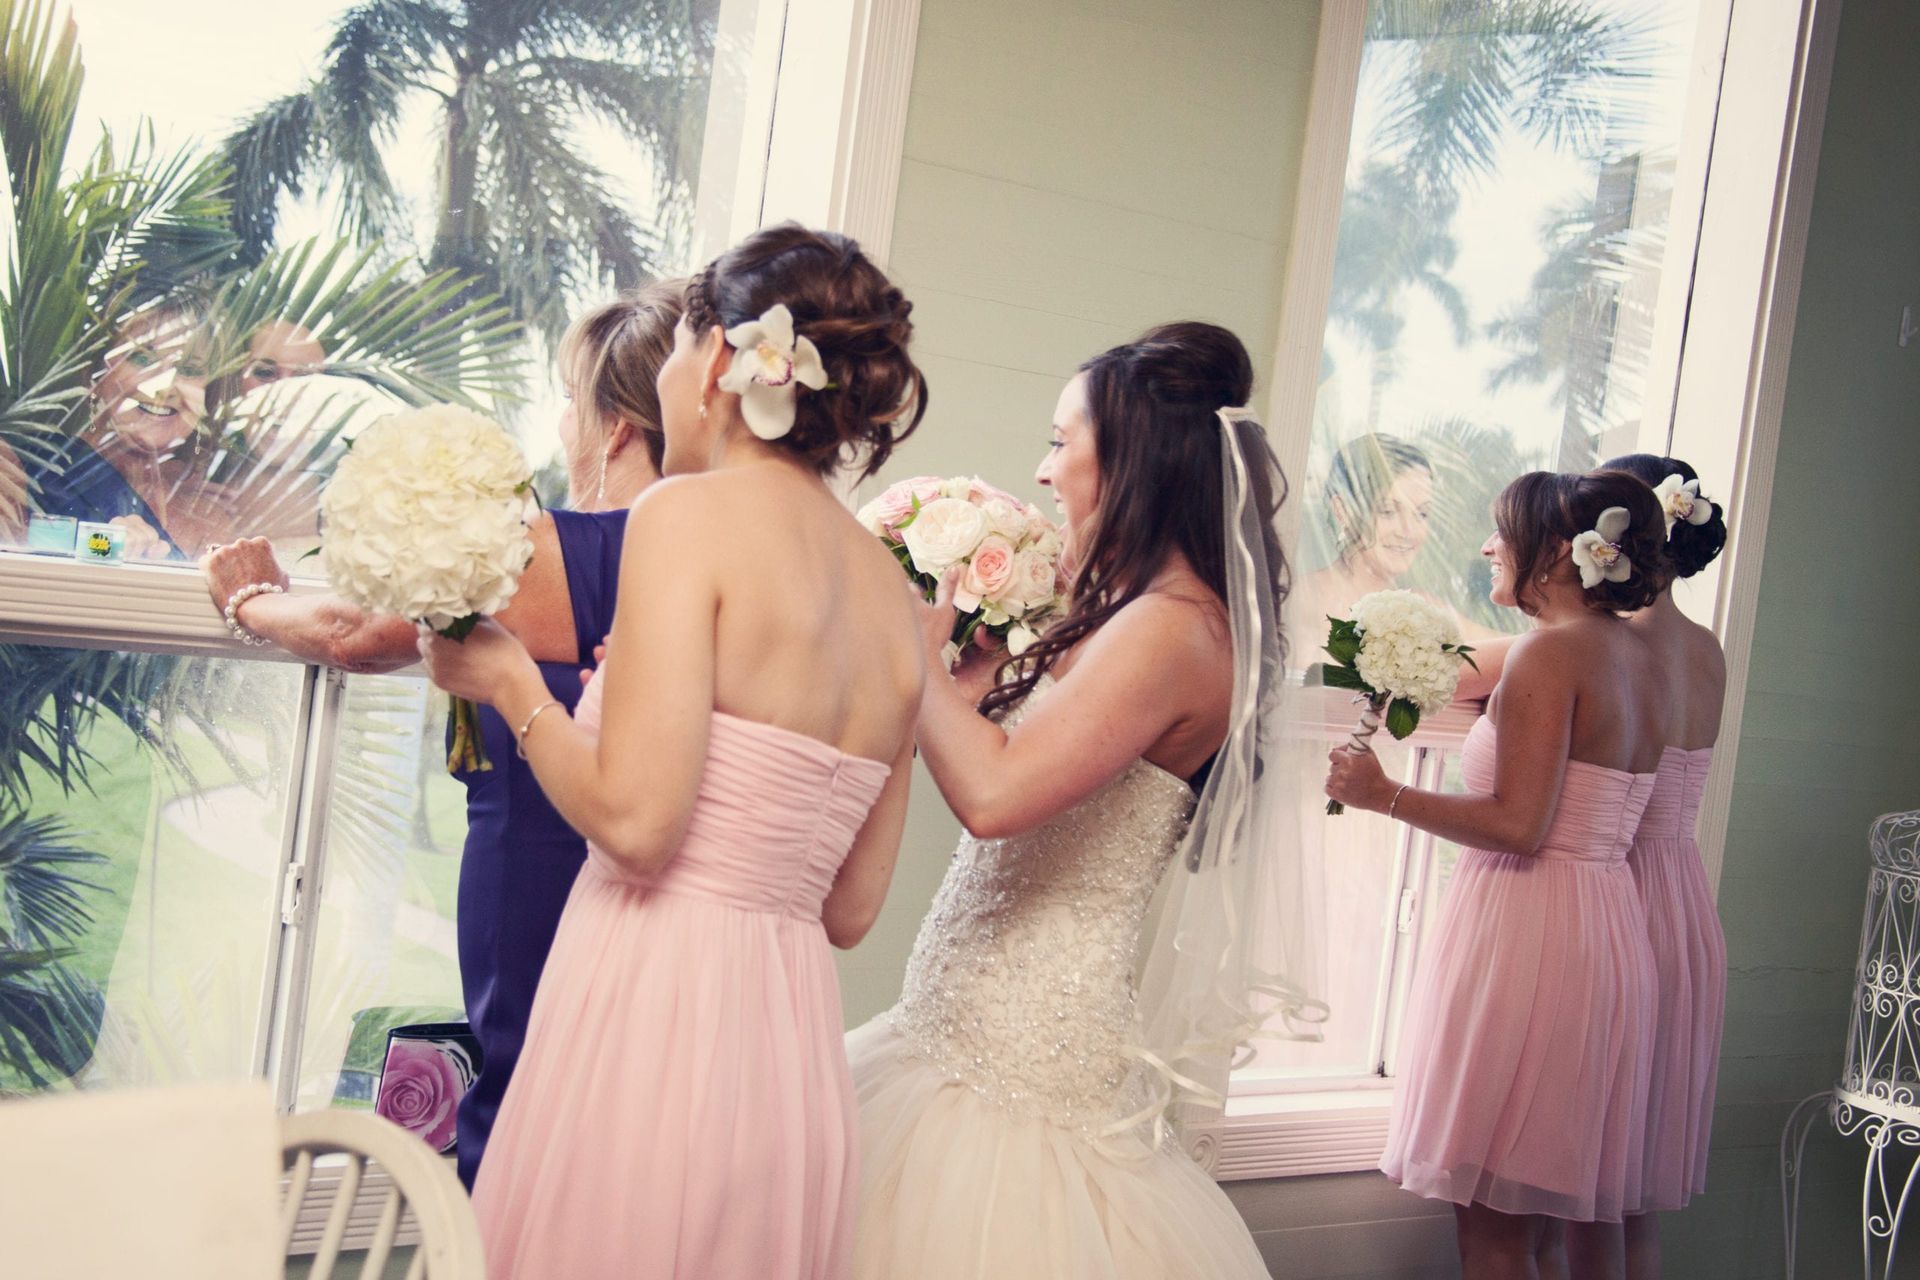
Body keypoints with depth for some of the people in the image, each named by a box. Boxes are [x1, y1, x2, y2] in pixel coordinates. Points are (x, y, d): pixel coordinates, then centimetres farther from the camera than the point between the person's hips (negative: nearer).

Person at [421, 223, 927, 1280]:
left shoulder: (693, 512, -10)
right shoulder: (896, 598, 9)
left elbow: (634, 822, -18)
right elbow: (849, 910, 13)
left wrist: (508, 683, -2)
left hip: (650, 1023, -7)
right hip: (794, 1055, 7)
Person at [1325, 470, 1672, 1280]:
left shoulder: (1550, 650, -14)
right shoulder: (1643, 660, 12)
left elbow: (1518, 824, -20)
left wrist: (1382, 794, -10)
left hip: (1527, 932, -9)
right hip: (1608, 932, 9)